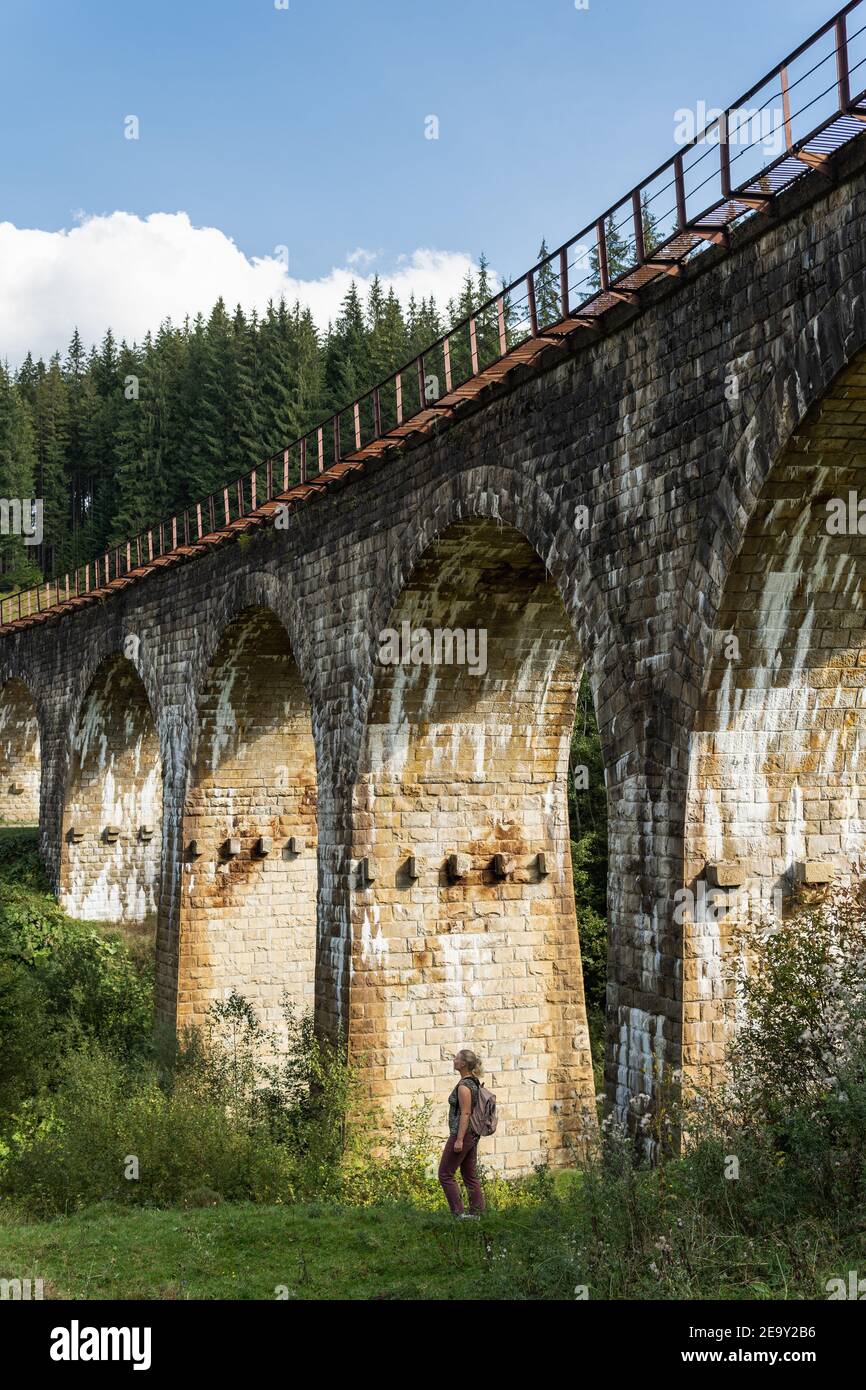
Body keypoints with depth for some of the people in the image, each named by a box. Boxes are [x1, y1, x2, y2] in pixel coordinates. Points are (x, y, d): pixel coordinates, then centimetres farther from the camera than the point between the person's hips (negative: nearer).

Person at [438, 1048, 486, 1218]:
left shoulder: (464, 1086, -18)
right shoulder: (474, 1082, 10)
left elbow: (465, 1113, -21)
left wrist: (459, 1139, -22)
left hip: (462, 1134, -9)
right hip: (473, 1134, 9)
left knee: (445, 1174, 0)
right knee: (470, 1175, 11)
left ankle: (458, 1213, -2)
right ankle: (476, 1212, 11)